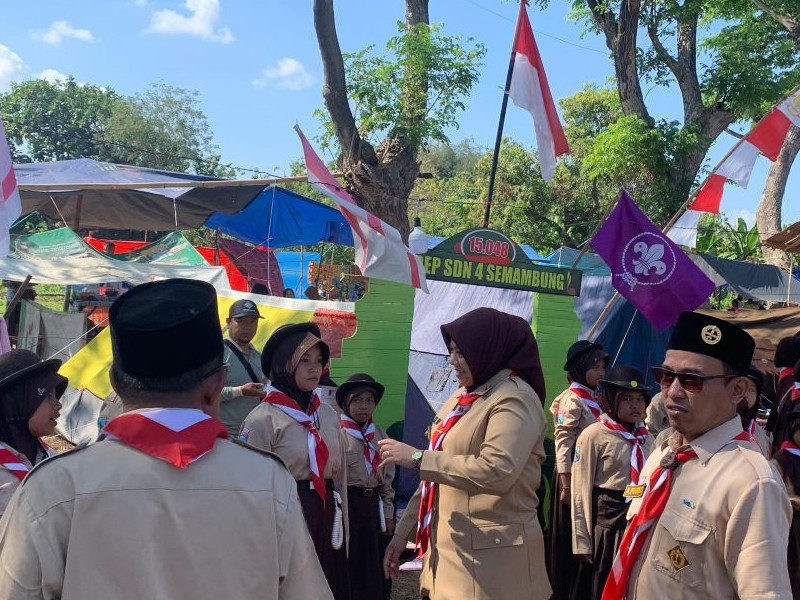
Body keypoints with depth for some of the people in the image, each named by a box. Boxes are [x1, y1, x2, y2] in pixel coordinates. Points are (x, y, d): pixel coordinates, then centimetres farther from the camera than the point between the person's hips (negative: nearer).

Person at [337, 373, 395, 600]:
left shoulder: (380, 435, 9)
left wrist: (388, 513, 13)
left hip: (372, 506, 6)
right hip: (346, 506, -6)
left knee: (373, 570, 14)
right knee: (348, 572, 3)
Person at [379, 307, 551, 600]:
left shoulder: (514, 399, -13)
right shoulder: (463, 397, 12)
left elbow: (497, 470, -28)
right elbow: (437, 476, 15)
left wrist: (418, 458, -21)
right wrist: (402, 533, 14)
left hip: (490, 553, -7)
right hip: (450, 547, 8)